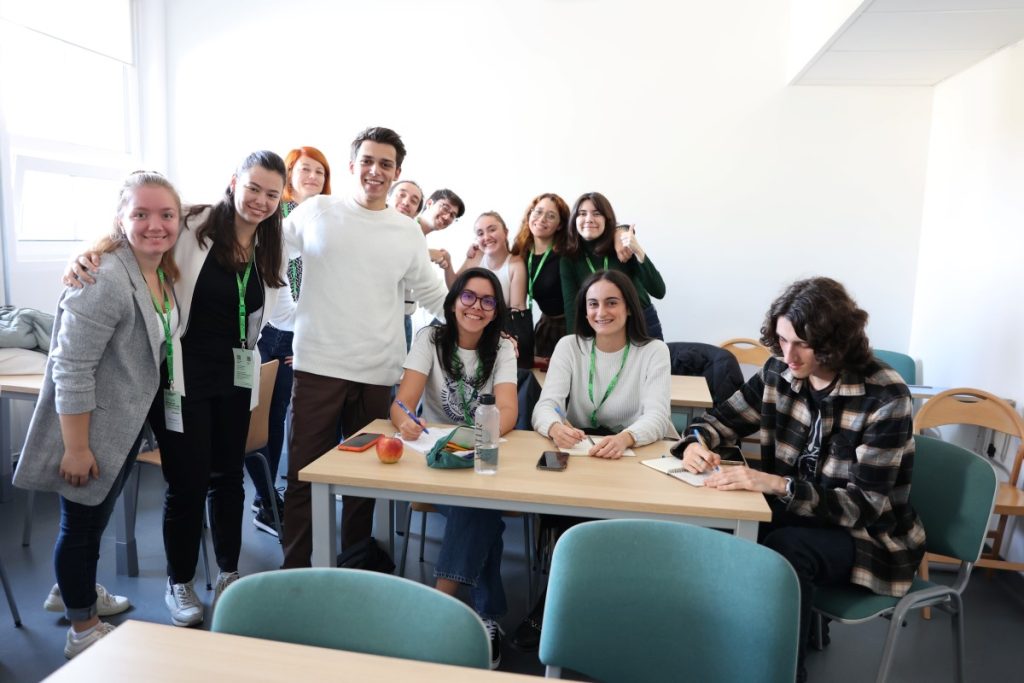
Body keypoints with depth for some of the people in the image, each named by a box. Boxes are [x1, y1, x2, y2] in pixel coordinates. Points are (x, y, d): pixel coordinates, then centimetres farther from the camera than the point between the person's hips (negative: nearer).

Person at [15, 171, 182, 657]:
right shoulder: (105, 280, -27)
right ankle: (82, 631, 29)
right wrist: (76, 448, -23)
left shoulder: (163, 271, 1)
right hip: (90, 428, -9)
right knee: (82, 520, 9)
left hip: (126, 422, 9)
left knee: (99, 515, 26)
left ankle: (73, 590, 50)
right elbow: (71, 369, -26)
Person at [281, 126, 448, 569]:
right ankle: (295, 570, 22)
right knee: (304, 475, 5)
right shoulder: (315, 211, 3)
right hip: (318, 366, -1)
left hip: (378, 373, 2)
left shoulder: (408, 234, 7)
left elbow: (434, 297, 12)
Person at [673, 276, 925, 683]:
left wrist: (775, 484, -38)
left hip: (867, 534, -4)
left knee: (783, 550, -34)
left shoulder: (885, 397, -20)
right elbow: (725, 419, 7)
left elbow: (865, 503, -24)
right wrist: (697, 443, -18)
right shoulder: (780, 372, -6)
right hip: (794, 515, 5)